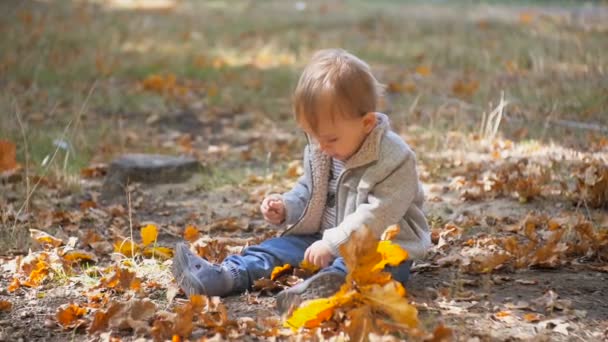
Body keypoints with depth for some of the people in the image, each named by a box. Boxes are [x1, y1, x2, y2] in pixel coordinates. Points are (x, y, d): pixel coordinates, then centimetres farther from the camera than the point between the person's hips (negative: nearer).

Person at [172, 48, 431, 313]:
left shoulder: (394, 160, -20)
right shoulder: (319, 151, 4)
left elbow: (377, 216, -27)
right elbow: (308, 190, 19)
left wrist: (332, 244, -31)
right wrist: (286, 208, -1)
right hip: (327, 239, 7)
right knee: (283, 246, -8)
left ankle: (329, 283, -66)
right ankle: (227, 276, -24)